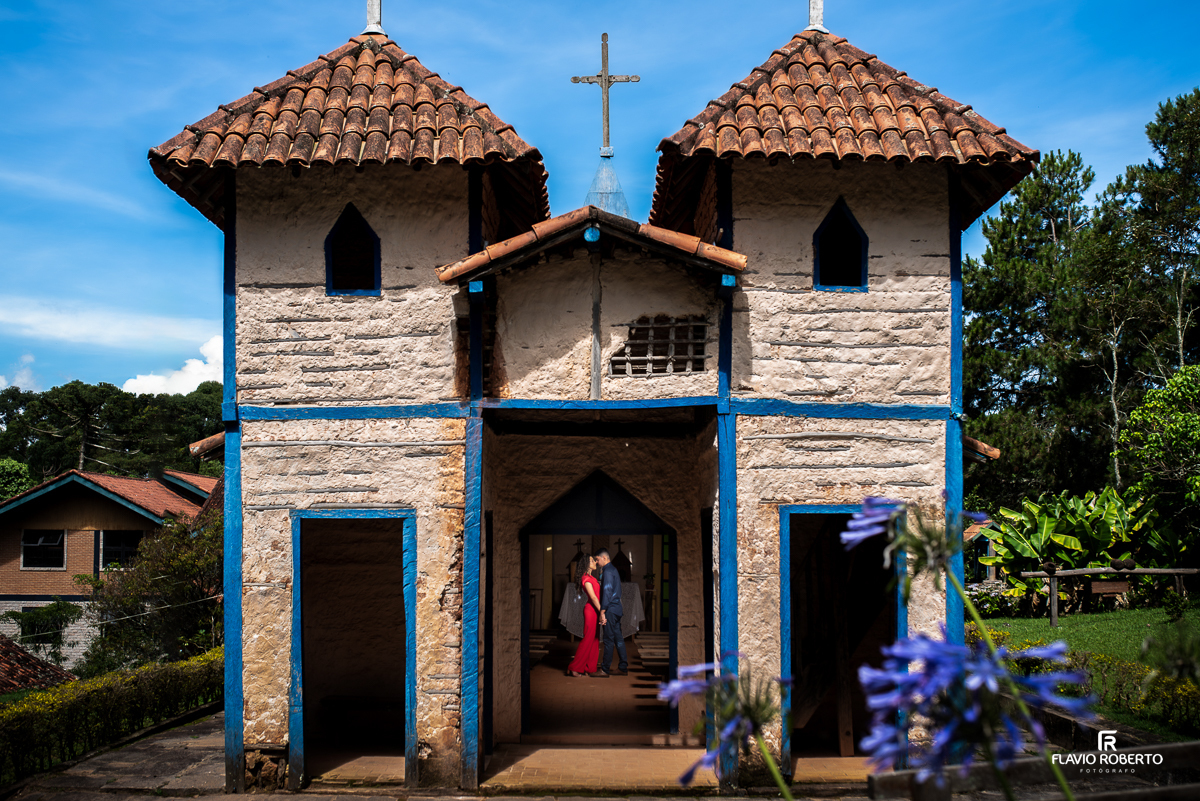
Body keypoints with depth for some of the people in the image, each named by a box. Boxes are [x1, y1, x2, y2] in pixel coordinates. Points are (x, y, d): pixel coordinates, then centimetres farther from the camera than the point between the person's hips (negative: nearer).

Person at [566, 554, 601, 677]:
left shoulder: (591, 578, 16)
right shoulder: (586, 578, -14)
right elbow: (593, 597, -19)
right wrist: (602, 612, -21)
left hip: (595, 611, 9)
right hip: (590, 610, -9)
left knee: (594, 640, 9)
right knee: (588, 639, -6)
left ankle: (589, 668, 13)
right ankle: (574, 668, 0)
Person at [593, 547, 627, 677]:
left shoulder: (607, 572, -14)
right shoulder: (613, 569, 16)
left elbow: (607, 592, -19)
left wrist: (602, 612, -20)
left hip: (610, 609, -10)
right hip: (617, 608, 10)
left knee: (609, 640, -5)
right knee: (618, 638, 11)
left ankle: (604, 670, -2)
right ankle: (623, 667, 14)